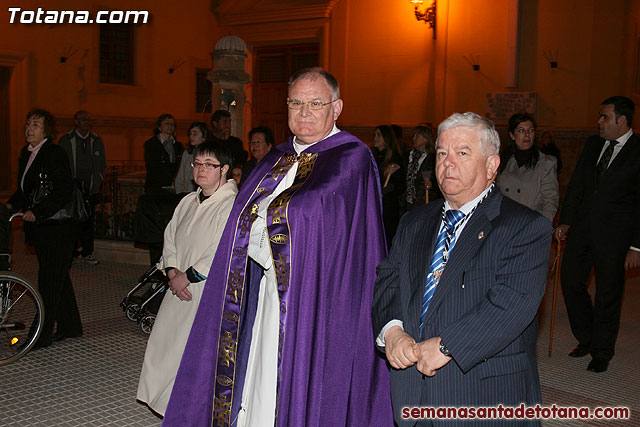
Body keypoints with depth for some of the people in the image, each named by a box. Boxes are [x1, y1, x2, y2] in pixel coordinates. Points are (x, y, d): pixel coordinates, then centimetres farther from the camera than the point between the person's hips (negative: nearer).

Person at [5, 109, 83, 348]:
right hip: (40, 227, 9)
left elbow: (64, 191, -21)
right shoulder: (26, 153, 12)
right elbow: (24, 189, 20)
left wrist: (36, 211, -23)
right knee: (58, 278, 15)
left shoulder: (55, 153, -14)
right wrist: (11, 205, 3)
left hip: (57, 227, -9)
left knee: (49, 280, -4)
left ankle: (42, 335, 4)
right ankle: (70, 327, 26)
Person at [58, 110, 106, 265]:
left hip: (90, 188, 2)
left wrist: (97, 181, 4)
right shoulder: (66, 140, 4)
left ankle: (87, 253, 6)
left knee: (88, 220, 0)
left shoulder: (96, 140, 11)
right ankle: (72, 251, 8)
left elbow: (102, 164, 15)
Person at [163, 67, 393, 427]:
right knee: (257, 382, 10)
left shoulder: (351, 157, -7)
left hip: (314, 295, -7)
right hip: (267, 290, 7)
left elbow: (314, 205, -20)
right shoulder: (278, 158, 16)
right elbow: (245, 216, 16)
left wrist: (263, 216, -9)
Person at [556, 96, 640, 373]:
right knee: (570, 280, 8)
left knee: (608, 294, 5)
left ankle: (602, 352, 23)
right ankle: (586, 339, 29)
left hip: (613, 235, -5)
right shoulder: (593, 144, 9)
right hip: (582, 227, 6)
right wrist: (566, 222, 6)